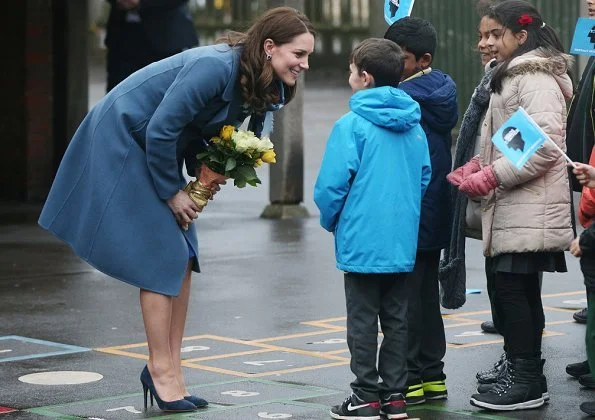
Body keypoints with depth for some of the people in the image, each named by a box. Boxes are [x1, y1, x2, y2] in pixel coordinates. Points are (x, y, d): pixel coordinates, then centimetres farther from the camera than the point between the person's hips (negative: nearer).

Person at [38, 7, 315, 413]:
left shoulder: (258, 85, -4)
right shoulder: (215, 68, -31)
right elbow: (160, 129, -28)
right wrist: (171, 192, -17)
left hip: (158, 148, 9)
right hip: (122, 139, -9)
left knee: (182, 258, 5)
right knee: (161, 257, -9)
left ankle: (170, 370, 11)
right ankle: (161, 369, 0)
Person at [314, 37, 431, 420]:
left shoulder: (352, 125, -13)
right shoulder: (414, 126, 4)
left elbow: (331, 185, -14)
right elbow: (424, 178, 12)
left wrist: (331, 221, 4)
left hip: (362, 242, -5)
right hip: (403, 242, 5)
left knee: (363, 322, 2)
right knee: (396, 320, 12)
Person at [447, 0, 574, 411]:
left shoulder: (535, 77, -12)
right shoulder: (515, 75, 20)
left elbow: (545, 144, -22)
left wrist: (491, 177, -19)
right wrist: (478, 166, 10)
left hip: (528, 211, -10)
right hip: (513, 208, 10)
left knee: (512, 288, -10)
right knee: (519, 291, 11)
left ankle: (525, 380, -5)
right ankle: (525, 376, 17)